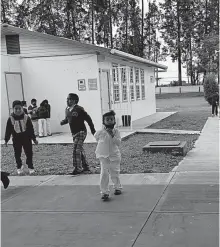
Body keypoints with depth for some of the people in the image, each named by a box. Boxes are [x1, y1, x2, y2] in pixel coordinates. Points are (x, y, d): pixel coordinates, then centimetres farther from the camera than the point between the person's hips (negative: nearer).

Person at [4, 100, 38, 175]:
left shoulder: (26, 117, -7)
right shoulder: (11, 119, -8)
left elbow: (31, 129, -1)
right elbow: (8, 130, 1)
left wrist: (34, 139, 2)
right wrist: (6, 140, 3)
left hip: (26, 138, 0)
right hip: (16, 139, 1)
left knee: (29, 153, 4)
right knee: (17, 154, 10)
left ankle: (30, 167, 20)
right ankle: (19, 167, 29)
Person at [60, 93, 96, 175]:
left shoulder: (79, 109, -16)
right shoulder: (67, 109, 6)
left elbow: (88, 119, -10)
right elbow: (67, 119, 21)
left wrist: (93, 130, -7)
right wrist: (63, 122, -2)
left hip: (81, 132, -8)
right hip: (74, 133, 8)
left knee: (76, 150, -14)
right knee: (80, 150, 16)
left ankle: (78, 168, -6)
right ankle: (85, 167, 29)